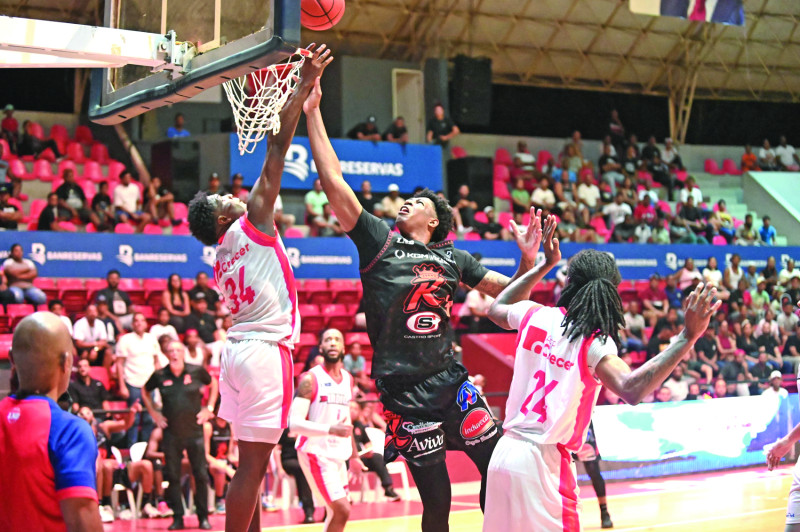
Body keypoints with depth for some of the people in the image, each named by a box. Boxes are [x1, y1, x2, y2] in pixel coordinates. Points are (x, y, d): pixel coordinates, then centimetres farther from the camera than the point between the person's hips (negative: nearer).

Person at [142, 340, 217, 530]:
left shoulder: (196, 371, -3)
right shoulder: (159, 376, 0)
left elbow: (213, 384, 15)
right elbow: (145, 392, 18)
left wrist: (209, 408, 7)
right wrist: (153, 413, 9)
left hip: (194, 430, -1)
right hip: (171, 433, 1)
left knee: (201, 475, -1)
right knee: (172, 476, 1)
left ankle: (203, 517, 8)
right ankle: (177, 518, 8)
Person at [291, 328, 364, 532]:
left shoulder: (348, 379, 11)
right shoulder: (310, 379, -12)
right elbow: (294, 423, -21)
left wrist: (354, 455, 21)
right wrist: (330, 429, -32)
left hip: (338, 454, 8)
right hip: (316, 453, -8)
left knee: (337, 511, 11)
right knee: (342, 510, -14)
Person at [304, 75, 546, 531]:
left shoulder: (454, 258, 11)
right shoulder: (379, 241, 2)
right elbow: (334, 183, -4)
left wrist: (528, 259, -4)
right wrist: (313, 113, -7)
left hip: (452, 381, 3)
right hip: (405, 391, -3)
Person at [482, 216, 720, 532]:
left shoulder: (534, 315, 4)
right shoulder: (594, 342, -13)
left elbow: (496, 310, 28)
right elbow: (630, 389, -30)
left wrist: (543, 266, 32)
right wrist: (687, 337, -31)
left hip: (505, 450, 6)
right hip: (542, 462, -6)